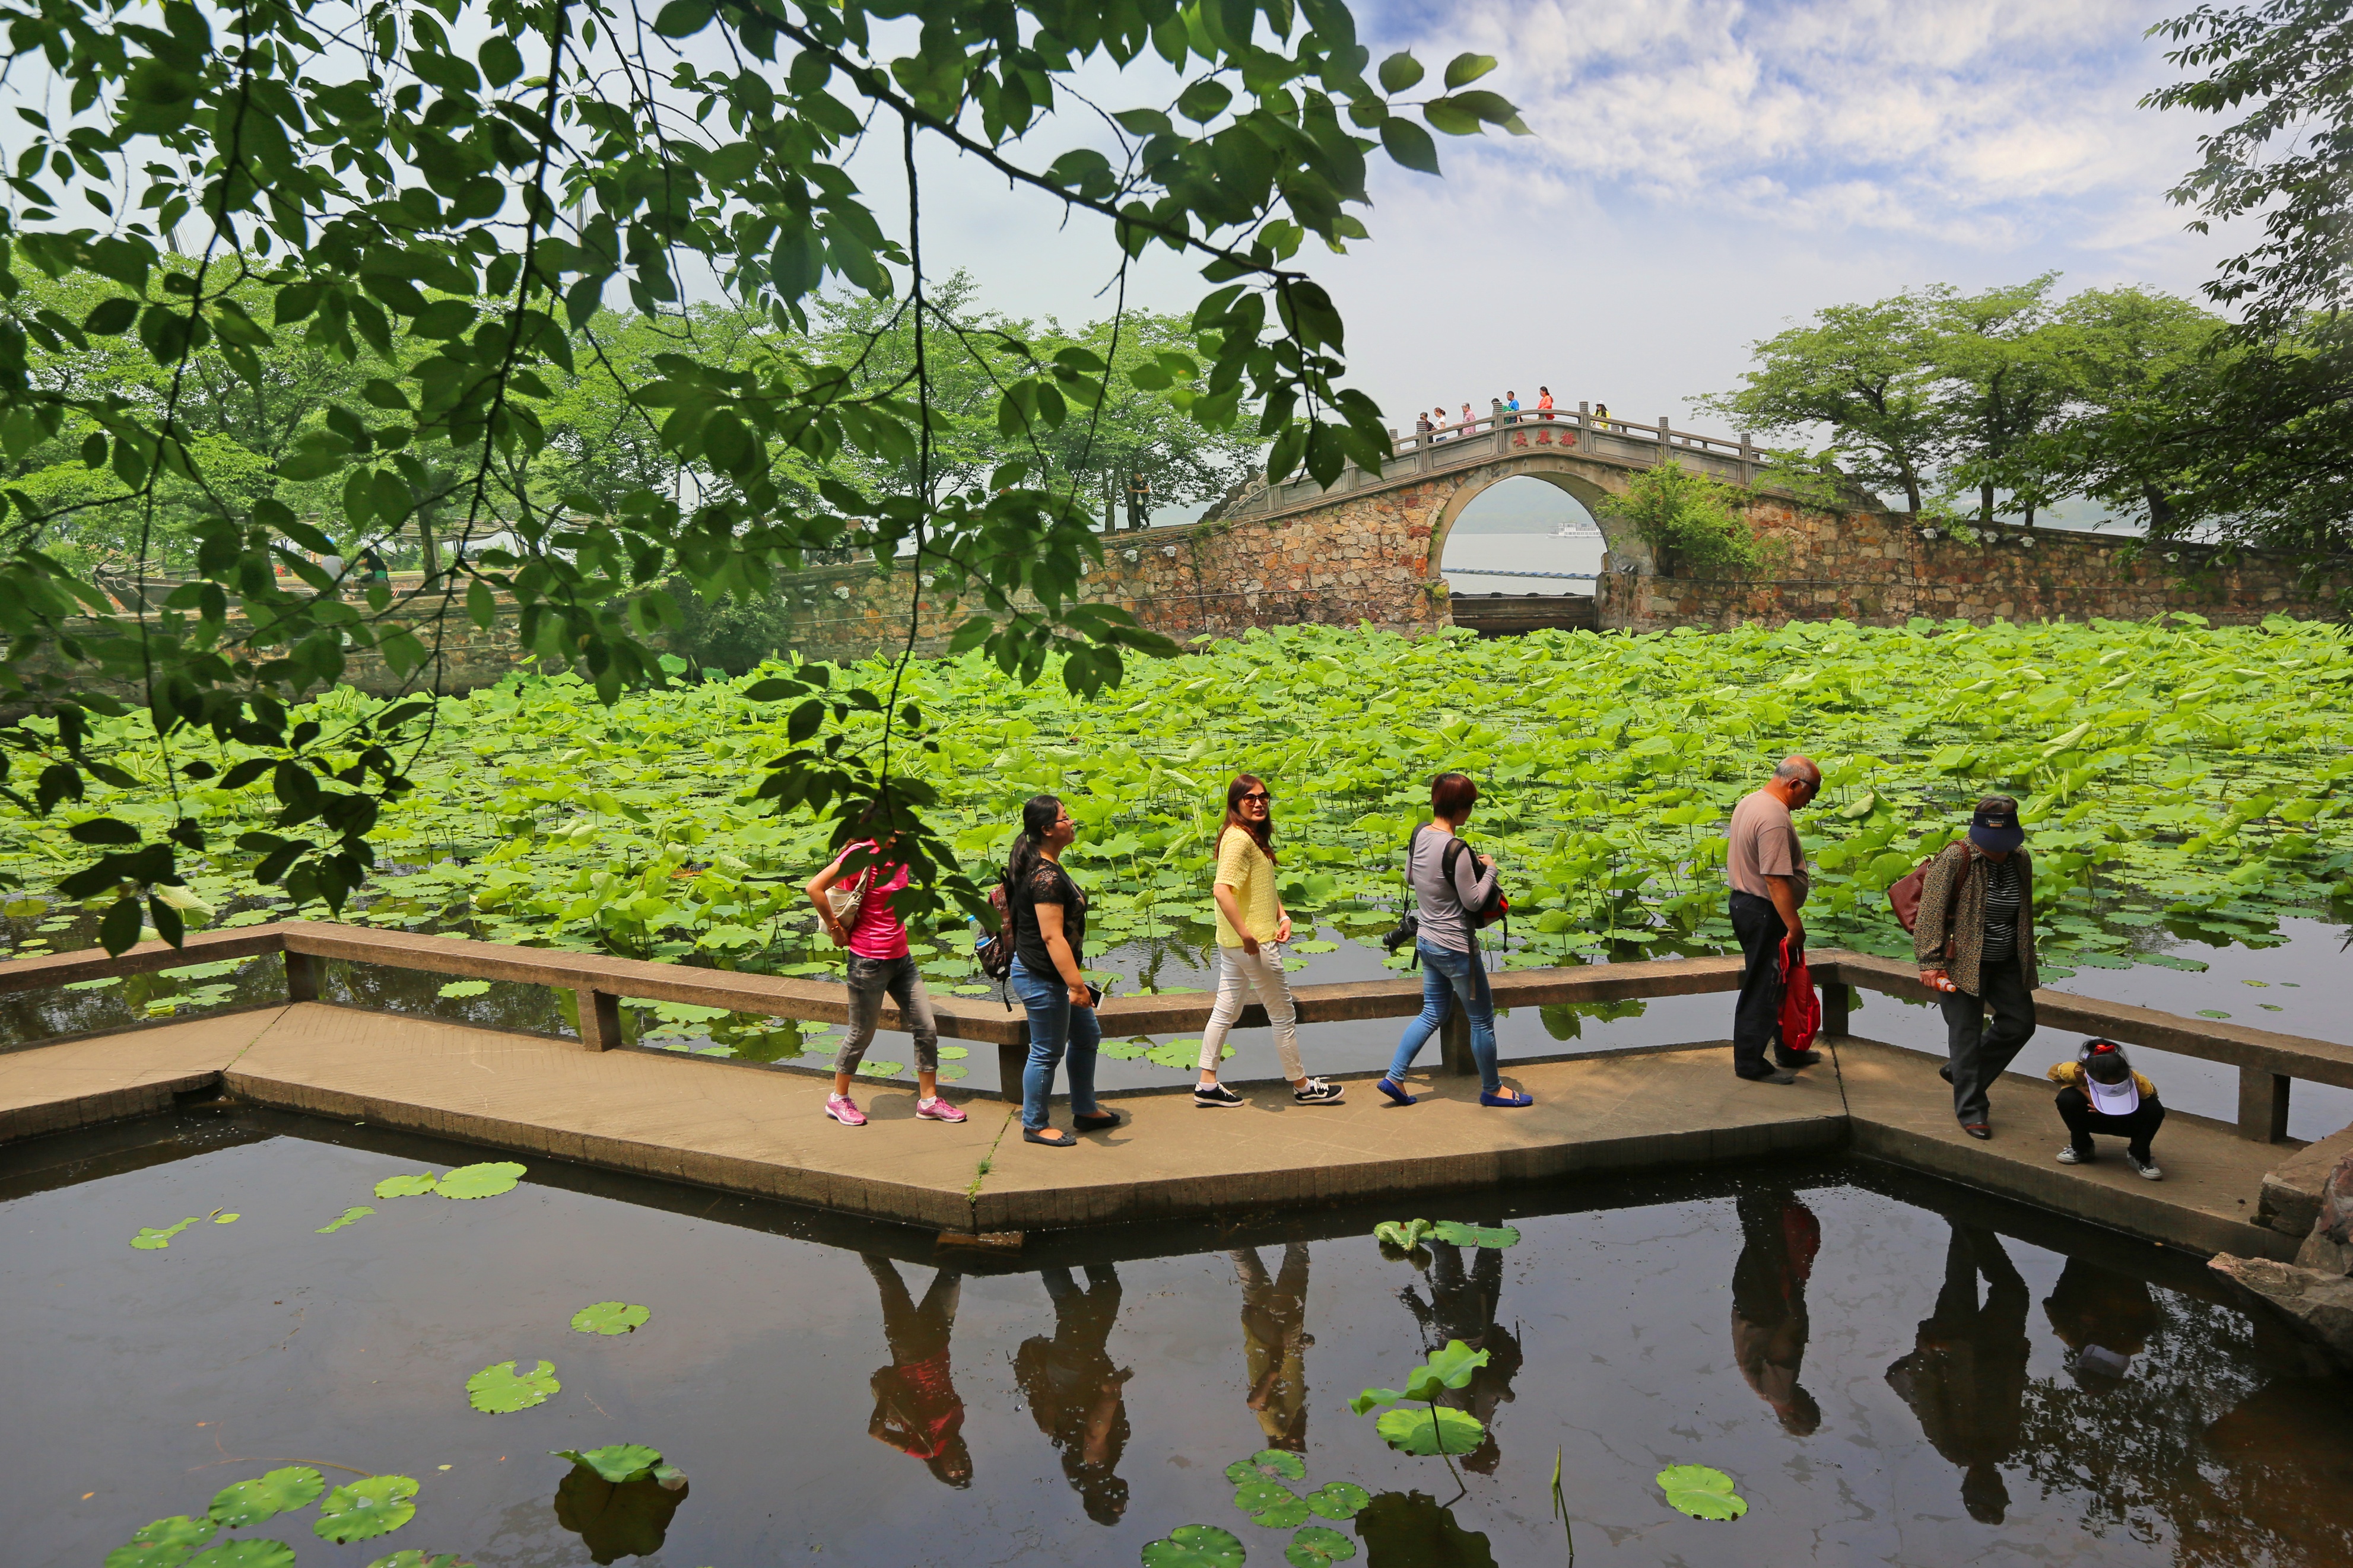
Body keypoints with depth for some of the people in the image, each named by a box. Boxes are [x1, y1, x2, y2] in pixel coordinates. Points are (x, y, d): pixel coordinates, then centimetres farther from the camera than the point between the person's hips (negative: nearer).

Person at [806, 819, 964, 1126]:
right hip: (870, 961, -8)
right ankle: (838, 1099, 28)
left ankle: (929, 1101, 20)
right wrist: (836, 929, -15)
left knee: (927, 1028, 7)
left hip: (901, 958, 8)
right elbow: (814, 888, -24)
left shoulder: (899, 856, 6)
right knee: (862, 1034, 7)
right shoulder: (863, 854, -18)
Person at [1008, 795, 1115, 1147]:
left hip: (1052, 975, 11)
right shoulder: (1047, 877, -25)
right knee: (1048, 1052, 3)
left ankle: (1085, 1111, 32)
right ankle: (1034, 1125, 19)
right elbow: (1052, 936, -29)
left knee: (1087, 1035, 20)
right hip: (1042, 978, -11)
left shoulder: (1040, 866, 8)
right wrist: (1076, 985, -28)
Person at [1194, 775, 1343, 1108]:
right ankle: (1302, 1087, 18)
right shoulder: (1240, 838, -20)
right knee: (1284, 1016, 4)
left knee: (1225, 1011, 14)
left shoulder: (1254, 837, 11)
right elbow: (1221, 890, -30)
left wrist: (1282, 915, 6)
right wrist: (1247, 935, -28)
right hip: (1253, 943, -10)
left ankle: (1207, 1085, 21)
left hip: (1231, 943, 10)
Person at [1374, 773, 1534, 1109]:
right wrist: (1489, 869, -4)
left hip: (1426, 941, 8)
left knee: (1433, 1014, 20)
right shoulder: (1456, 850, -26)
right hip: (1455, 948, -8)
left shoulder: (1419, 833, -1)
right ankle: (1492, 1090, 26)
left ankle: (1394, 1077, 18)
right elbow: (1472, 901, -18)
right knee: (1482, 1019, 10)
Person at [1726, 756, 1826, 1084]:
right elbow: (1777, 880, -28)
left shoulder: (1749, 802, 9)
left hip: (1744, 900, 11)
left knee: (1780, 983, 20)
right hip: (1764, 913, -11)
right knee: (1762, 988, -1)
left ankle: (1789, 1052, 32)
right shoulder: (1774, 819, -24)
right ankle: (1751, 1064, 8)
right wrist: (1795, 927, -24)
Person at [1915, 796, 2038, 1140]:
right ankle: (1971, 1111, 10)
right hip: (1963, 961, -6)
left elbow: (2026, 914, 17)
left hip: (2006, 963, 6)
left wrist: (2026, 962, 20)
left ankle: (1960, 1073, 27)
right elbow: (1931, 911, -18)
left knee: (2021, 1023, 10)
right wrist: (1930, 961, -22)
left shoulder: (2021, 861, 3)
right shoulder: (1955, 859, -16)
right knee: (1966, 1032, -1)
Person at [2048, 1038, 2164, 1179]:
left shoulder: (2138, 1083, -35)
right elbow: (2053, 1071, -14)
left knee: (2155, 1110, -31)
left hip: (2124, 1122, 0)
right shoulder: (2076, 1072, -36)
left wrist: (2120, 1108, -32)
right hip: (2090, 1118, 0)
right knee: (2067, 1099, -33)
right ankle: (2080, 1148, -6)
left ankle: (2139, 1156, -4)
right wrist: (2084, 1092, -29)